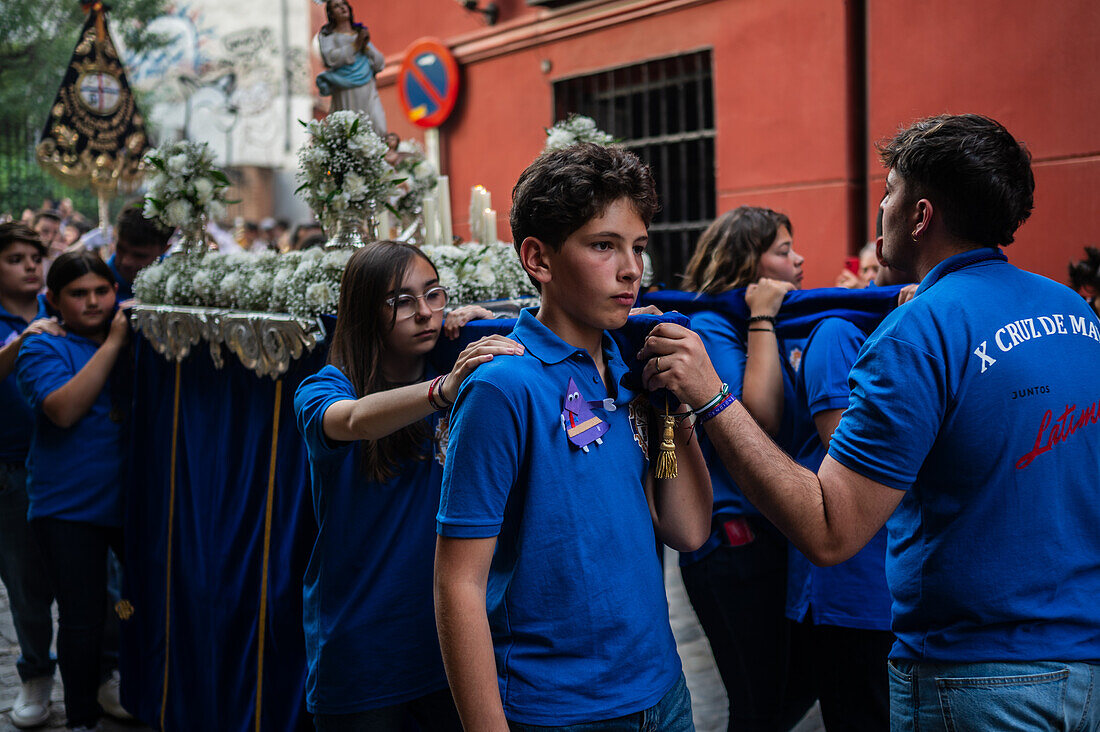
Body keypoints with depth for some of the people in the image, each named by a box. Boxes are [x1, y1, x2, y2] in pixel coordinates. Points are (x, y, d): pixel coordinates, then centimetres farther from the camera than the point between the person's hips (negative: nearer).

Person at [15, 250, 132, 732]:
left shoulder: (134, 339, 7)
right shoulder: (43, 348, -4)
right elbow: (65, 409, -21)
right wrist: (112, 344, -19)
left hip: (133, 496, 4)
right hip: (70, 506, -3)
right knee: (82, 619, 4)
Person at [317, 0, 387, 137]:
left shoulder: (361, 33, 22)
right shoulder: (327, 35, 11)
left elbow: (380, 63, 15)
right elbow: (331, 59, -8)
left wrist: (366, 46, -1)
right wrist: (355, 45, -9)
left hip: (367, 90, 3)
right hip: (345, 93, -3)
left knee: (379, 131, -14)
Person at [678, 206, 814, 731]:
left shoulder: (788, 325, 12)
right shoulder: (710, 327, -12)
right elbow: (759, 418, -23)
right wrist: (761, 320, -18)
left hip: (783, 532, 8)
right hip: (735, 544, -8)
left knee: (806, 677, 20)